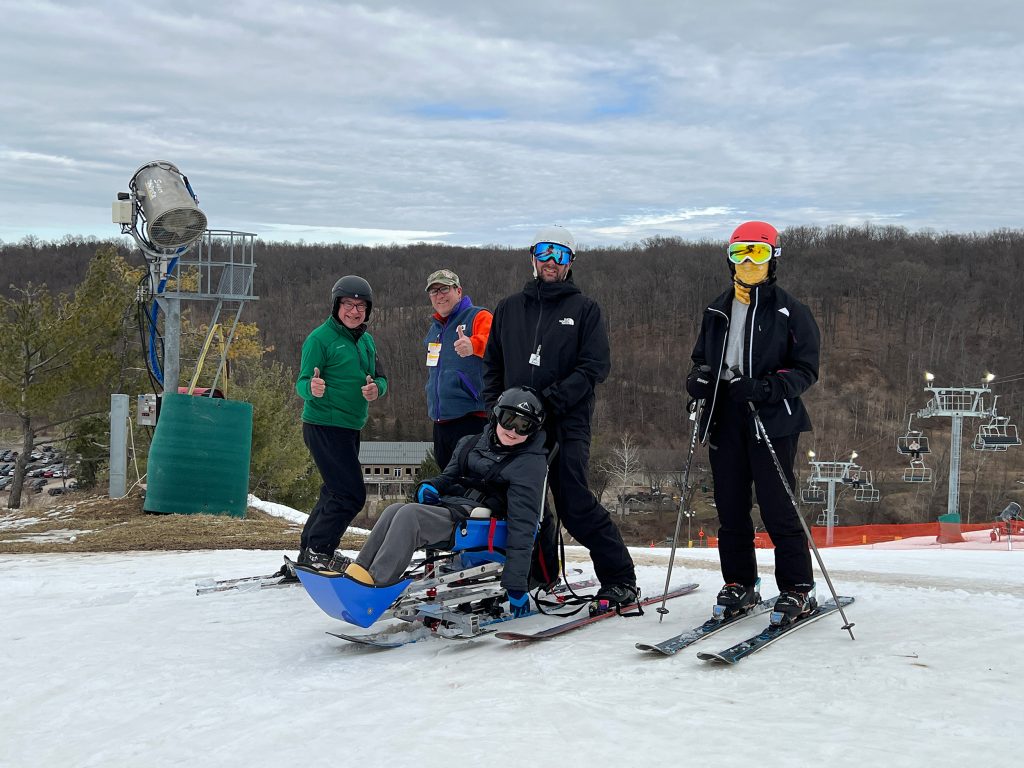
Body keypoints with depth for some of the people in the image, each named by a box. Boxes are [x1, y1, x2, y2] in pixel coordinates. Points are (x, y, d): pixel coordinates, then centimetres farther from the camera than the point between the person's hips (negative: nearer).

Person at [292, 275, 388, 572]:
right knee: (351, 494, -12)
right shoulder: (320, 338, -11)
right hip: (325, 426, -9)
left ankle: (310, 552, 26)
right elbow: (302, 382, -13)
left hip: (350, 428, 9)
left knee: (335, 492, 16)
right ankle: (317, 551, -4)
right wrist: (312, 389, -36)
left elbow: (381, 378, 13)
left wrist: (376, 389, -10)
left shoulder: (366, 340, 11)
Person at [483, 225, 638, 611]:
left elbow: (595, 366, -5)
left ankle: (620, 580, -2)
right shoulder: (508, 308, 15)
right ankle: (542, 580, 19)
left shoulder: (584, 309, 4)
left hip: (567, 423, -4)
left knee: (575, 505, -11)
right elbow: (492, 364, 19)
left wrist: (552, 398, -16)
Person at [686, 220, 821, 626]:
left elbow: (806, 368, -4)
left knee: (777, 506, -7)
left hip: (771, 420, -5)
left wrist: (766, 387, -21)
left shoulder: (789, 311, -1)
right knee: (730, 506, 7)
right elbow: (702, 357, 24)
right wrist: (699, 377, 0)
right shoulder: (717, 311, 15)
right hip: (724, 418, 5)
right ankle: (739, 584, 18)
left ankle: (797, 588, 3)